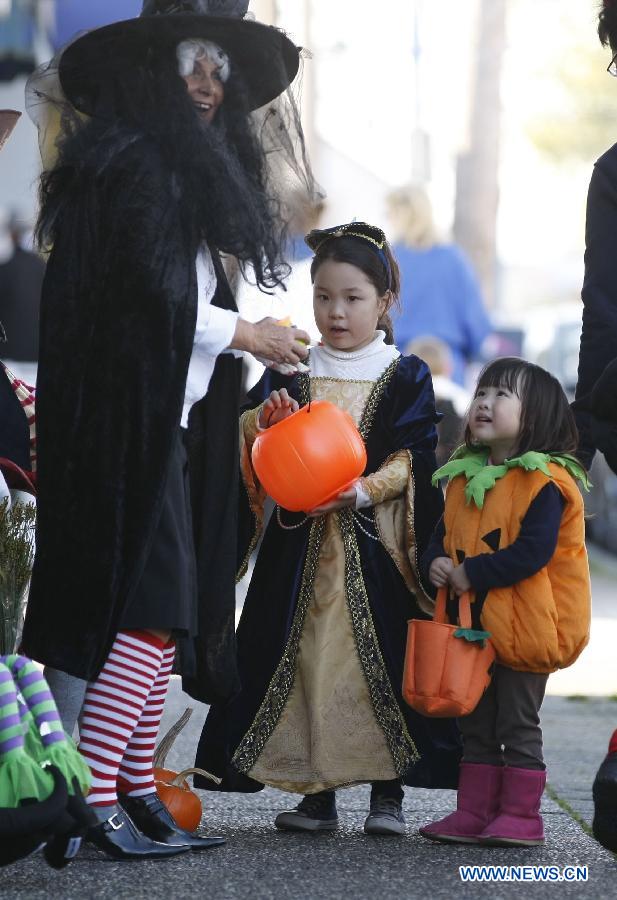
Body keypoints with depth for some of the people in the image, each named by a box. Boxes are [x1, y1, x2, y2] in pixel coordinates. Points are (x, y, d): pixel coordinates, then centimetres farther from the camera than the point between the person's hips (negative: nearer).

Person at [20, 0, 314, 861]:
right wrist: (246, 334, -5)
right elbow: (156, 299, -17)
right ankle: (96, 799, -12)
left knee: (169, 607, 8)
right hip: (133, 423, -10)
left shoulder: (193, 172, 19)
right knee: (154, 602, -12)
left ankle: (137, 792, 11)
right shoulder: (139, 166, -11)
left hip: (168, 422, 10)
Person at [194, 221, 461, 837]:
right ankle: (317, 793, 9)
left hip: (376, 547, -2)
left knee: (381, 661, -4)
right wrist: (267, 422, -14)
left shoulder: (406, 377, 4)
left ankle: (387, 792, 7)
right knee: (306, 658, 0)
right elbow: (249, 446, 8)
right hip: (301, 546, 2)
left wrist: (365, 490, -20)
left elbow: (413, 458, -5)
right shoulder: (290, 373, 11)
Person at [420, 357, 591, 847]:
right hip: (472, 624, 8)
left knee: (518, 724, 0)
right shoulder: (464, 478, 10)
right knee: (476, 725, 13)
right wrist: (436, 561, -6)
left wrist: (470, 574, -22)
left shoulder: (544, 482, -15)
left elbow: (535, 551, -24)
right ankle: (475, 811, 20)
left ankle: (521, 815, 8)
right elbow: (443, 534, 18)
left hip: (522, 627, -8)